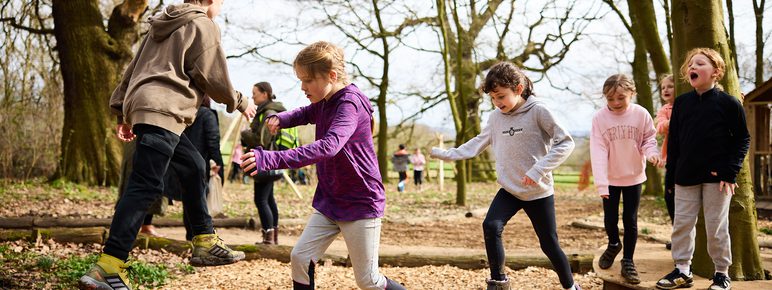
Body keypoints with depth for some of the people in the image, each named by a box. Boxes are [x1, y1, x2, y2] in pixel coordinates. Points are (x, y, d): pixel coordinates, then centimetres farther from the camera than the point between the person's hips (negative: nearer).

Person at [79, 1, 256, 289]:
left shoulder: (163, 24, 25)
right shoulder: (203, 25, 1)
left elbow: (134, 68, 25)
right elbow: (214, 78, 0)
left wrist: (122, 112, 25)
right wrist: (239, 102, 17)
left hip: (141, 105, 10)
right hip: (163, 112, -10)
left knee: (194, 167, 21)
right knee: (145, 186, -17)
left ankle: (205, 244, 25)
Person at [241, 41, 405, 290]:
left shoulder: (350, 103, -23)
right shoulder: (323, 103, 5)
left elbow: (329, 145, -39)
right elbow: (305, 114, 28)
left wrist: (273, 159, -48)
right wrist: (280, 119, 2)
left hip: (361, 204, -8)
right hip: (329, 202, 8)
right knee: (299, 257, -3)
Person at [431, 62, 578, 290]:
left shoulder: (538, 111, -13)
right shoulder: (495, 118, 2)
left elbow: (565, 143, -15)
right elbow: (478, 143, 16)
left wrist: (539, 169, -23)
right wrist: (447, 154, 10)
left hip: (539, 192, -4)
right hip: (509, 190, 4)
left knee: (549, 244, 4)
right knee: (491, 227, -19)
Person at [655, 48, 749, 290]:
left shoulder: (728, 103, -5)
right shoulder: (681, 103, 6)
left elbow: (742, 139, -2)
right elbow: (673, 141, 10)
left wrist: (730, 171, -12)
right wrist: (671, 175, 7)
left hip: (717, 177, -4)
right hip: (686, 176, 4)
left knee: (717, 227, 2)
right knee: (682, 224, 6)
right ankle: (682, 270, 16)